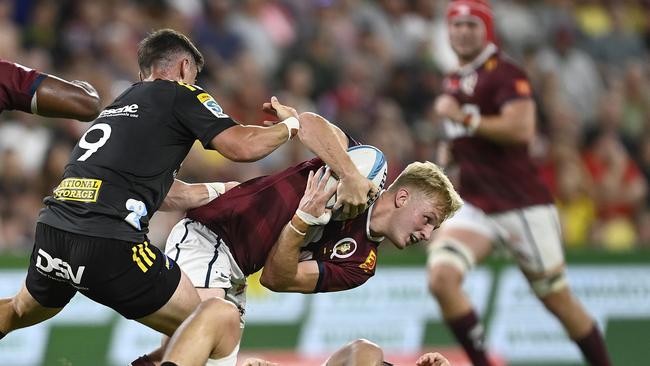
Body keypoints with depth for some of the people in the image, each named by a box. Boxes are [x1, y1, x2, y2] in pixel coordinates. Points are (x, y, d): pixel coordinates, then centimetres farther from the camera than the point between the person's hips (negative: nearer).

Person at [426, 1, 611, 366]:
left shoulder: (506, 74, -11)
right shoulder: (454, 81, 15)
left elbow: (521, 130, -26)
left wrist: (463, 118, -22)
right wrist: (452, 149, 13)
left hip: (524, 205, -6)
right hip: (474, 208, 6)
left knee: (558, 299, 2)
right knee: (441, 277, -19)